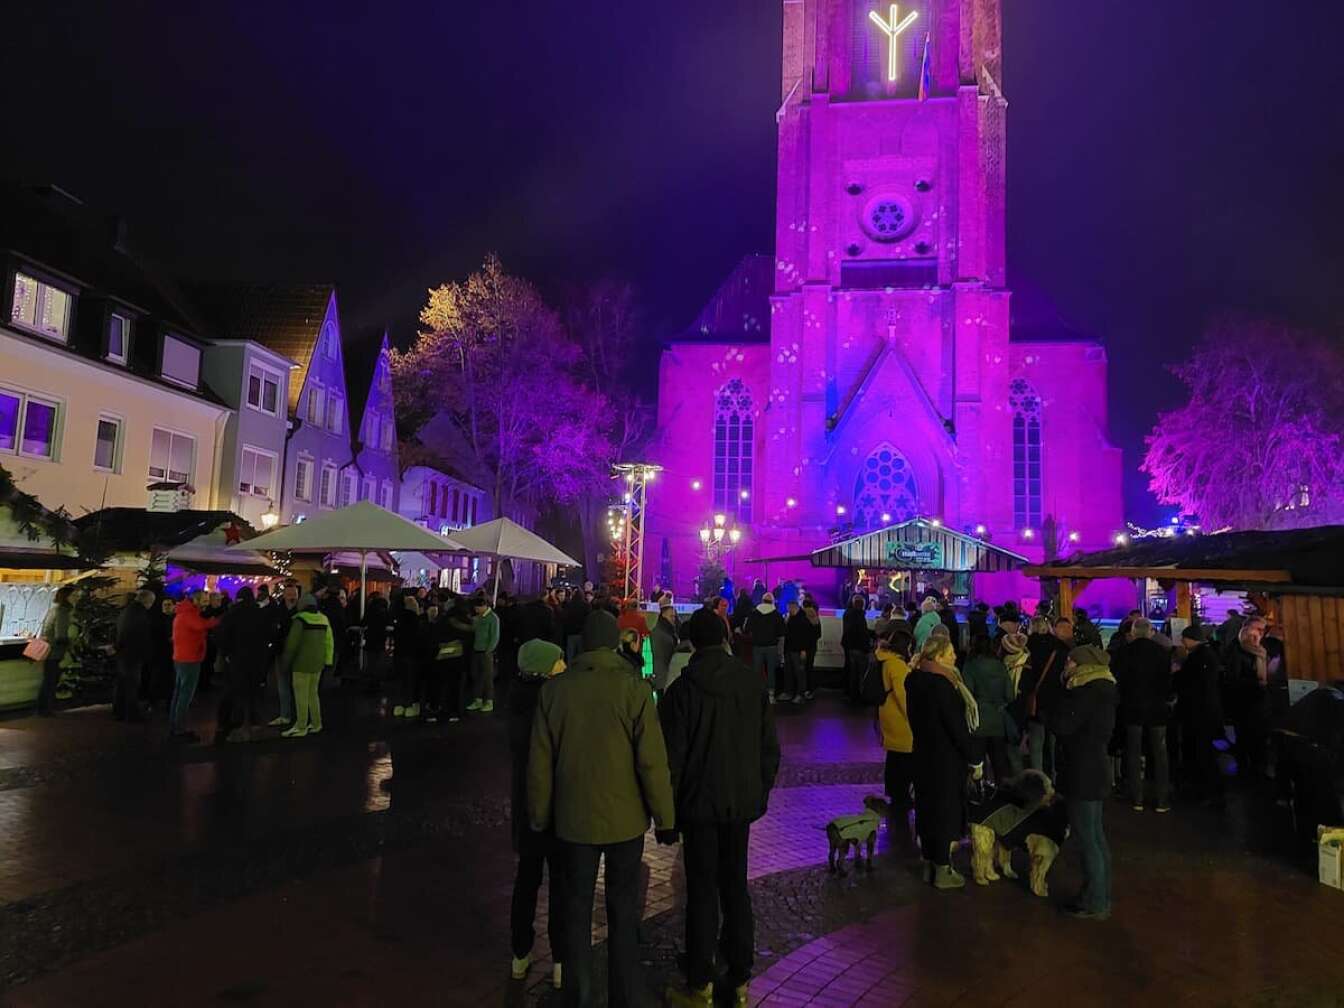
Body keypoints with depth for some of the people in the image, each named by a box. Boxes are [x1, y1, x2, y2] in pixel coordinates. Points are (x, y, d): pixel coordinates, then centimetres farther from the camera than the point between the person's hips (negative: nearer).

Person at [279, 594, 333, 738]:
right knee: (313, 693, 17)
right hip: (317, 663, 7)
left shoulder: (300, 619, -11)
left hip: (302, 663, -7)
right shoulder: (323, 619, 7)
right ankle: (316, 724, 23)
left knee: (301, 695, 0)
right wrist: (327, 661, 10)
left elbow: (292, 644, -12)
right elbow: (329, 642, 7)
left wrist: (286, 663, -3)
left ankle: (301, 727, 4)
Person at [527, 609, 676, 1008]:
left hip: (573, 818, 2)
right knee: (623, 913, 13)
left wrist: (540, 815, 10)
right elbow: (652, 761, -14)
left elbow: (539, 762, -2)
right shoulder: (634, 688, -15)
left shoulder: (554, 689, -8)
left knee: (577, 909, 17)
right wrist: (664, 817, -3)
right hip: (625, 818, -1)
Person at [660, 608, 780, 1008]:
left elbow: (672, 758, -13)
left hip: (700, 806, -4)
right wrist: (760, 793, 14)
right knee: (736, 888, 15)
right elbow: (770, 747, 4)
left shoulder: (683, 689, -13)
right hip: (742, 803, 4)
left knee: (702, 893, 6)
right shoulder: (752, 683, 0)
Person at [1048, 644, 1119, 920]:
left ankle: (1095, 904, 7)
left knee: (1087, 840, -1)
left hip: (1084, 774, -10)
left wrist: (1065, 692, -11)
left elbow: (1060, 726, -22)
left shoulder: (1087, 693, -20)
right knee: (1096, 837, 18)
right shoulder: (1101, 690, 10)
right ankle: (1101, 897, 29)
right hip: (1095, 770, 10)